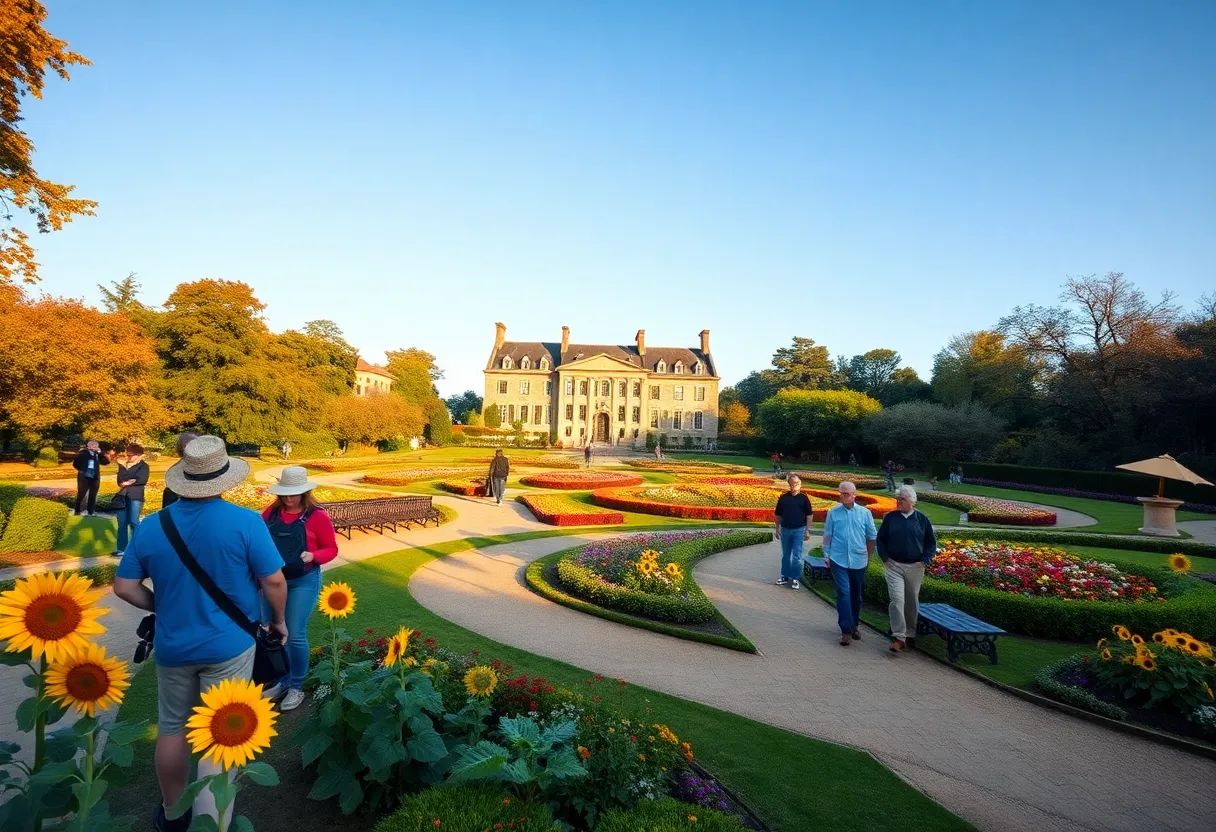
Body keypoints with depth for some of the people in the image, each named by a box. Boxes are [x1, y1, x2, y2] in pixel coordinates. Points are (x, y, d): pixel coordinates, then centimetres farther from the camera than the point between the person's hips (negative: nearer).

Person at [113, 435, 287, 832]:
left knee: (172, 728, 22)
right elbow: (274, 581, -15)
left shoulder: (150, 527, -6)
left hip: (172, 645, 4)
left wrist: (163, 607, 15)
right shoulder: (245, 523, -19)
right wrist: (279, 620, 2)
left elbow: (124, 586, 0)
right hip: (229, 645, -4)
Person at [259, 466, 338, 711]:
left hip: (303, 582, -5)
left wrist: (313, 556, -23)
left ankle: (297, 686, 17)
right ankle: (282, 681, 31)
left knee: (295, 635, -2)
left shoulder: (317, 516, -10)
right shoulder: (270, 512, 0)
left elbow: (332, 549, -5)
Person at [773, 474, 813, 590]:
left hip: (798, 530, -2)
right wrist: (777, 529, 8)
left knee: (796, 556, 0)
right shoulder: (783, 498, 3)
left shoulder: (803, 498, -2)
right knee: (785, 555, 13)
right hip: (785, 529, 3)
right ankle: (785, 576, 23)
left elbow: (809, 515, 0)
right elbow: (778, 515, 9)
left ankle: (795, 578, 11)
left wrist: (807, 531, -4)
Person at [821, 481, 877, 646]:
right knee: (843, 594, -9)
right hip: (838, 560, -2)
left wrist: (868, 556, 10)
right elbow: (827, 535, 4)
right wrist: (826, 555, 3)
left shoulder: (865, 513, -1)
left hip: (858, 561, 2)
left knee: (856, 595, 14)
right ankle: (846, 630, -6)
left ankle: (854, 625, 31)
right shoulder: (833, 512, -3)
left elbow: (872, 537, 7)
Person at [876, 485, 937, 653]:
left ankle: (910, 635, 27)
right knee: (897, 599, -12)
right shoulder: (890, 518, 1)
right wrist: (885, 558, -2)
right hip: (893, 566, -1)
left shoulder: (922, 519, 1)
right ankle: (899, 637, -9)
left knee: (912, 602, 12)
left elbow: (931, 543, 8)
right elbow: (880, 540, 8)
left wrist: (924, 561, -2)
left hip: (915, 567, 1)